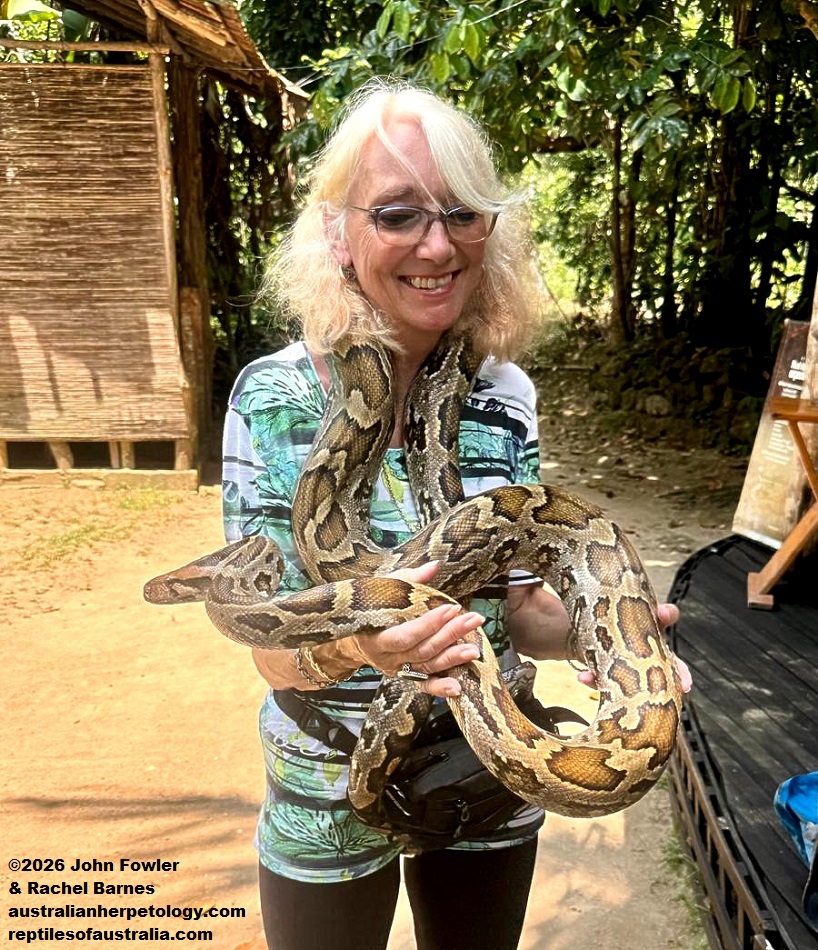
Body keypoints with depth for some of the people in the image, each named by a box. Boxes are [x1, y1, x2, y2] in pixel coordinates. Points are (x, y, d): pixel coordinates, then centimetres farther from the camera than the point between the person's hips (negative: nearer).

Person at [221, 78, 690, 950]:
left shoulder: (506, 396, -9)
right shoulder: (273, 398, -18)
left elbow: (521, 607, -4)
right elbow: (275, 653, -18)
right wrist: (355, 641, -39)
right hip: (328, 800, -2)